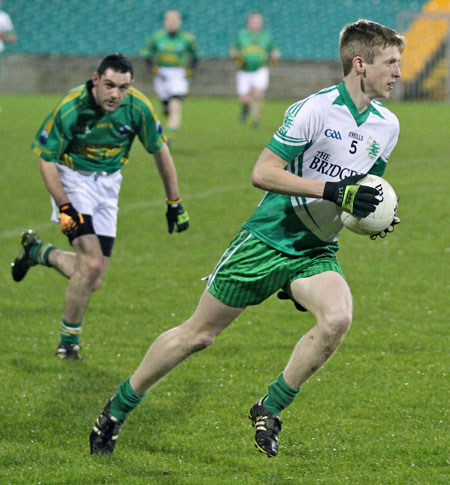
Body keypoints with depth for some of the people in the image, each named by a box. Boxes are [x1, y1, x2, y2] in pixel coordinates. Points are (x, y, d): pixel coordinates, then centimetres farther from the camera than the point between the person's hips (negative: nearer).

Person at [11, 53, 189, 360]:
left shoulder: (139, 108, -16)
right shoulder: (70, 109, -24)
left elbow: (160, 151, 0)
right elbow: (46, 158, -14)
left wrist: (175, 204, 4)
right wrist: (64, 207, -23)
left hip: (108, 182, 4)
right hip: (73, 178, -4)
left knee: (93, 279, 0)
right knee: (92, 264, -20)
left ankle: (37, 251, 28)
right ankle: (69, 342, -1)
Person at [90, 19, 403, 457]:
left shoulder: (387, 126, 5)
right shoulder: (315, 109, -18)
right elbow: (262, 173, -21)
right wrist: (331, 190, -27)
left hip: (317, 252, 5)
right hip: (268, 240, -5)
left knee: (337, 319, -25)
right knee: (199, 334, 3)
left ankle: (268, 410, -7)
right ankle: (117, 409, 21)